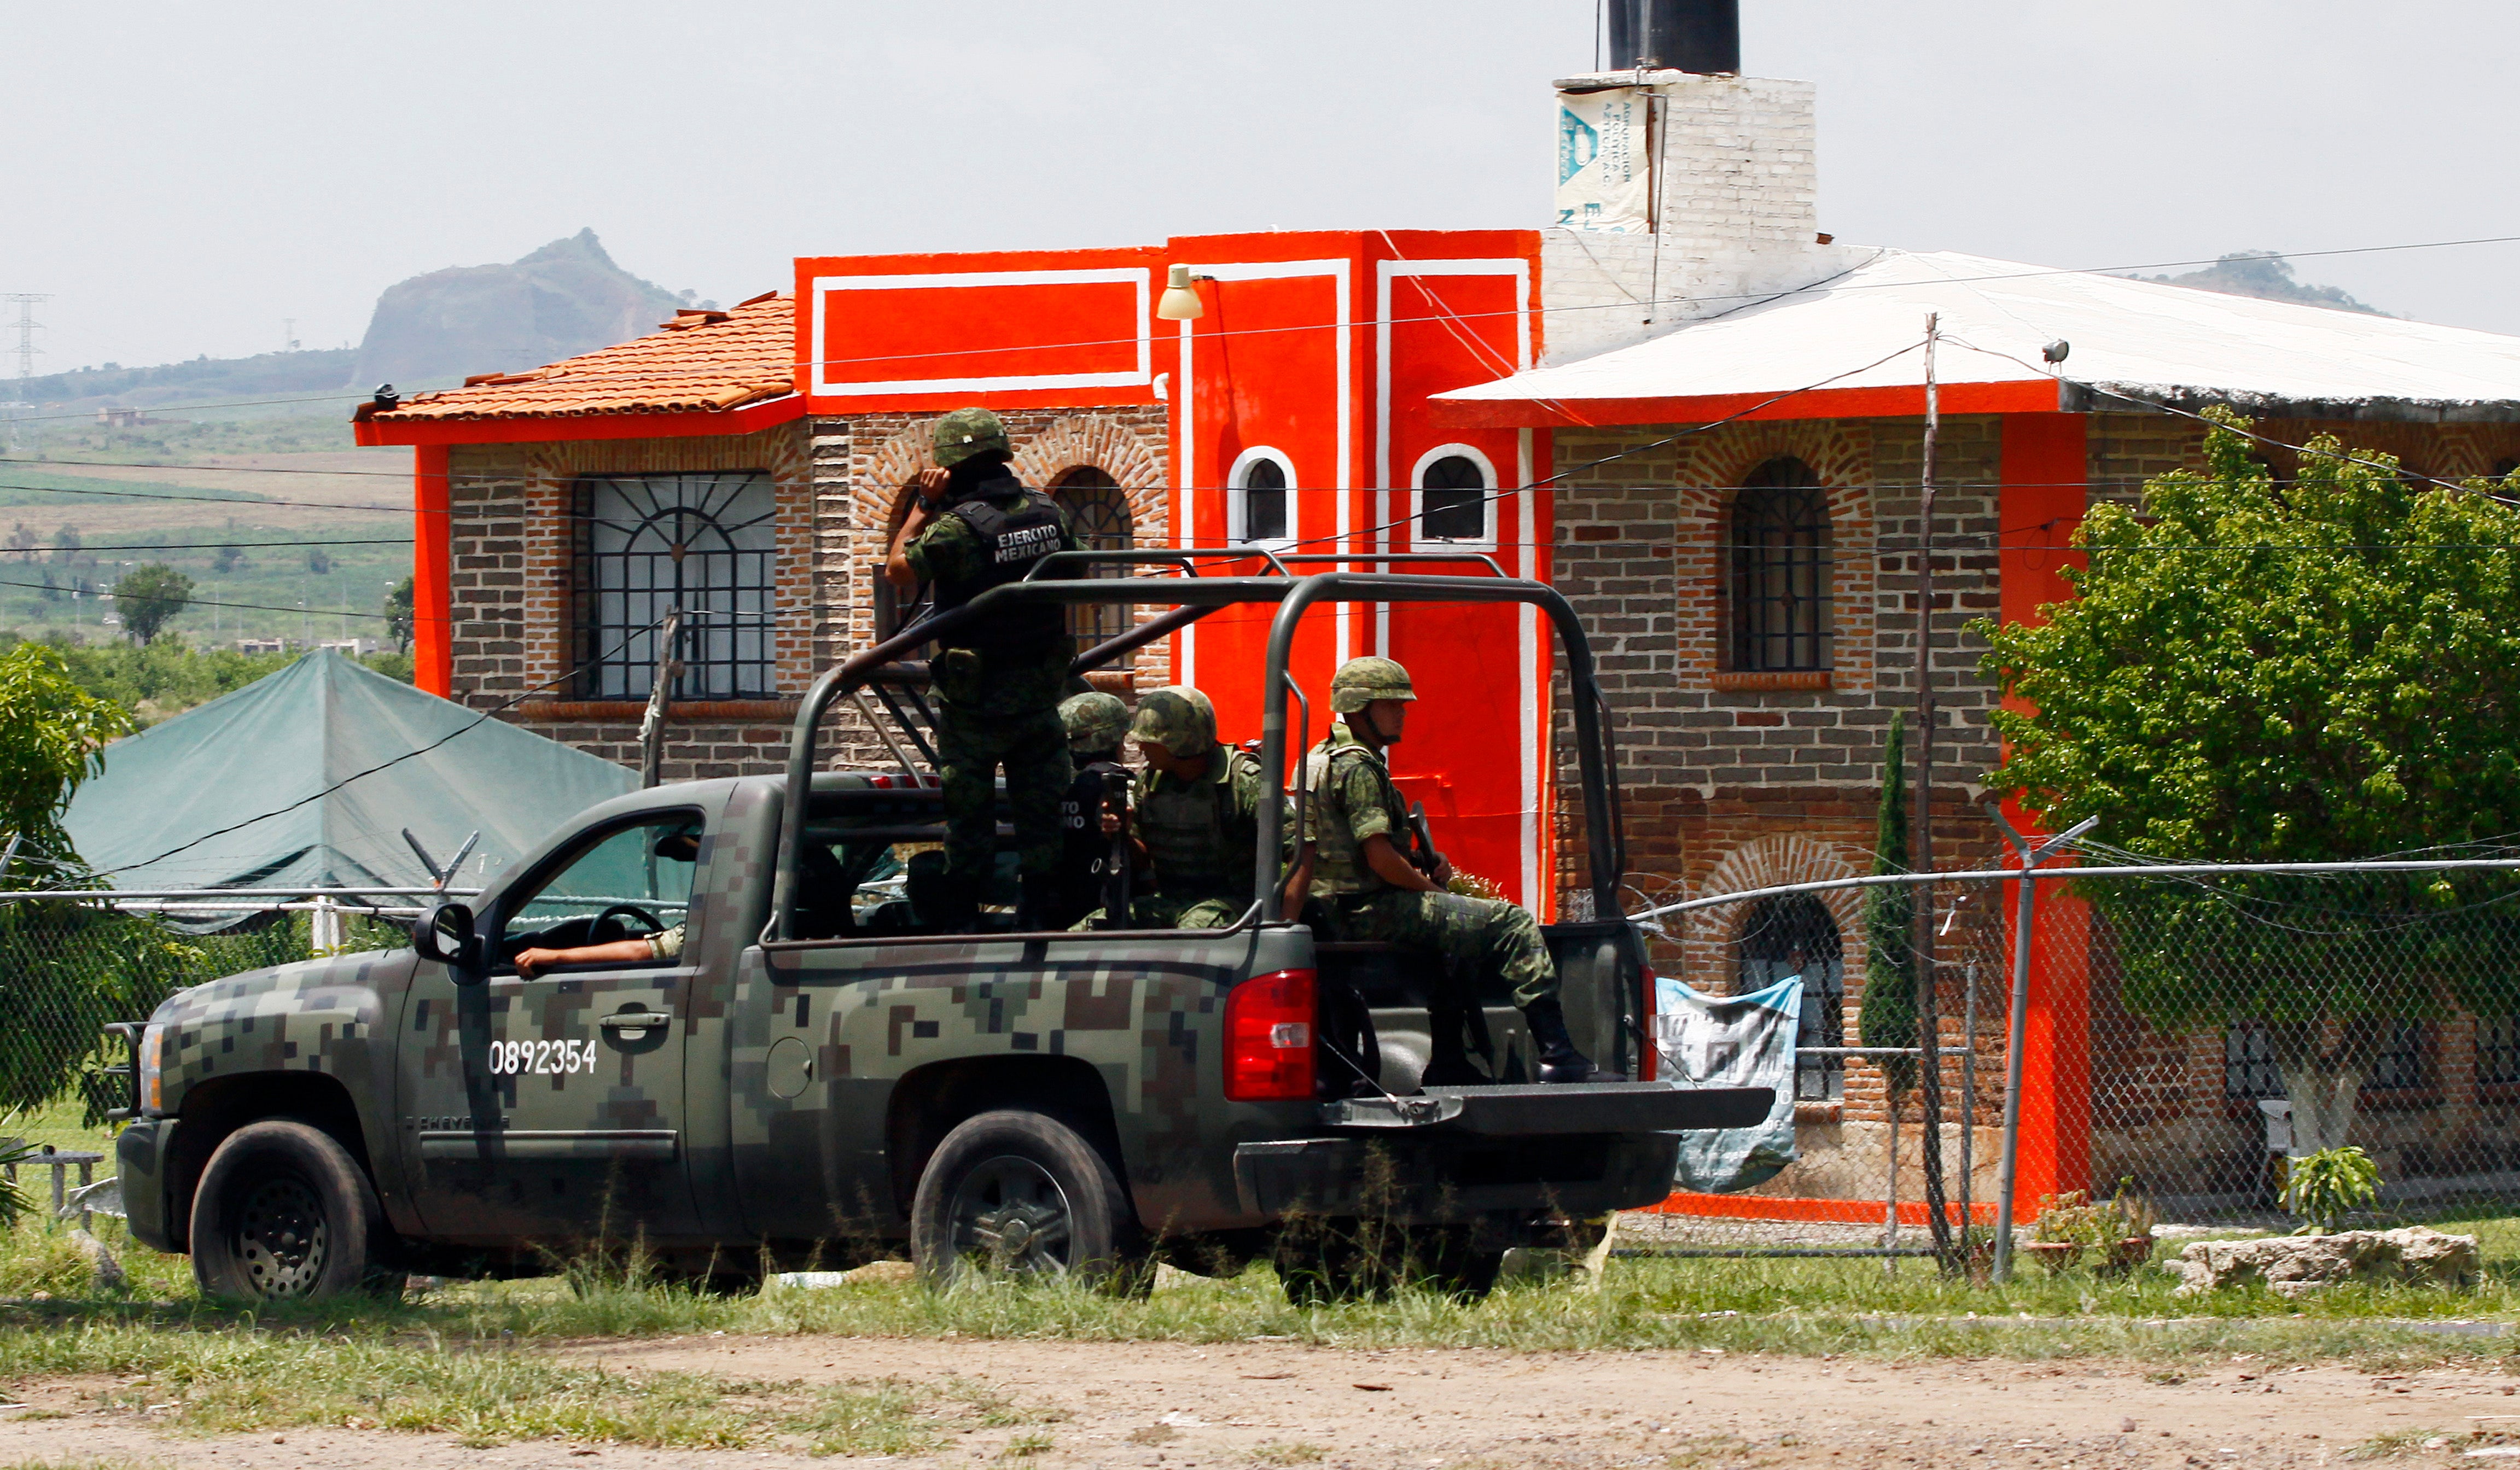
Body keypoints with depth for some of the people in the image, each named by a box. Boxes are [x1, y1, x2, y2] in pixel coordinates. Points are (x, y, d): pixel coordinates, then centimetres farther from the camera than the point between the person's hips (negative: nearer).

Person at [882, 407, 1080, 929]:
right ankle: (1037, 911, 15)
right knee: (1039, 807, 11)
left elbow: (899, 570, -6)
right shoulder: (1048, 512, -2)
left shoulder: (956, 527, -20)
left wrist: (924, 506, -1)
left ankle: (963, 915, 10)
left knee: (968, 807, 5)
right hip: (1041, 688, 4)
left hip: (975, 696, -4)